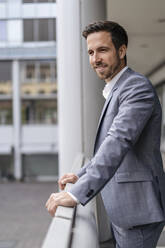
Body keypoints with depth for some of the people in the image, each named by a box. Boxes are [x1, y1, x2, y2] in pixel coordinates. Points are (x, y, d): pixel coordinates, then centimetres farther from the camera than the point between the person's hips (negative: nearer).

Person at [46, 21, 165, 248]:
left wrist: (78, 193, -36)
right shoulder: (116, 91, 17)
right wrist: (81, 176, 15)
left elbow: (119, 141, -30)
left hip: (137, 211, -10)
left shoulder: (138, 87, -16)